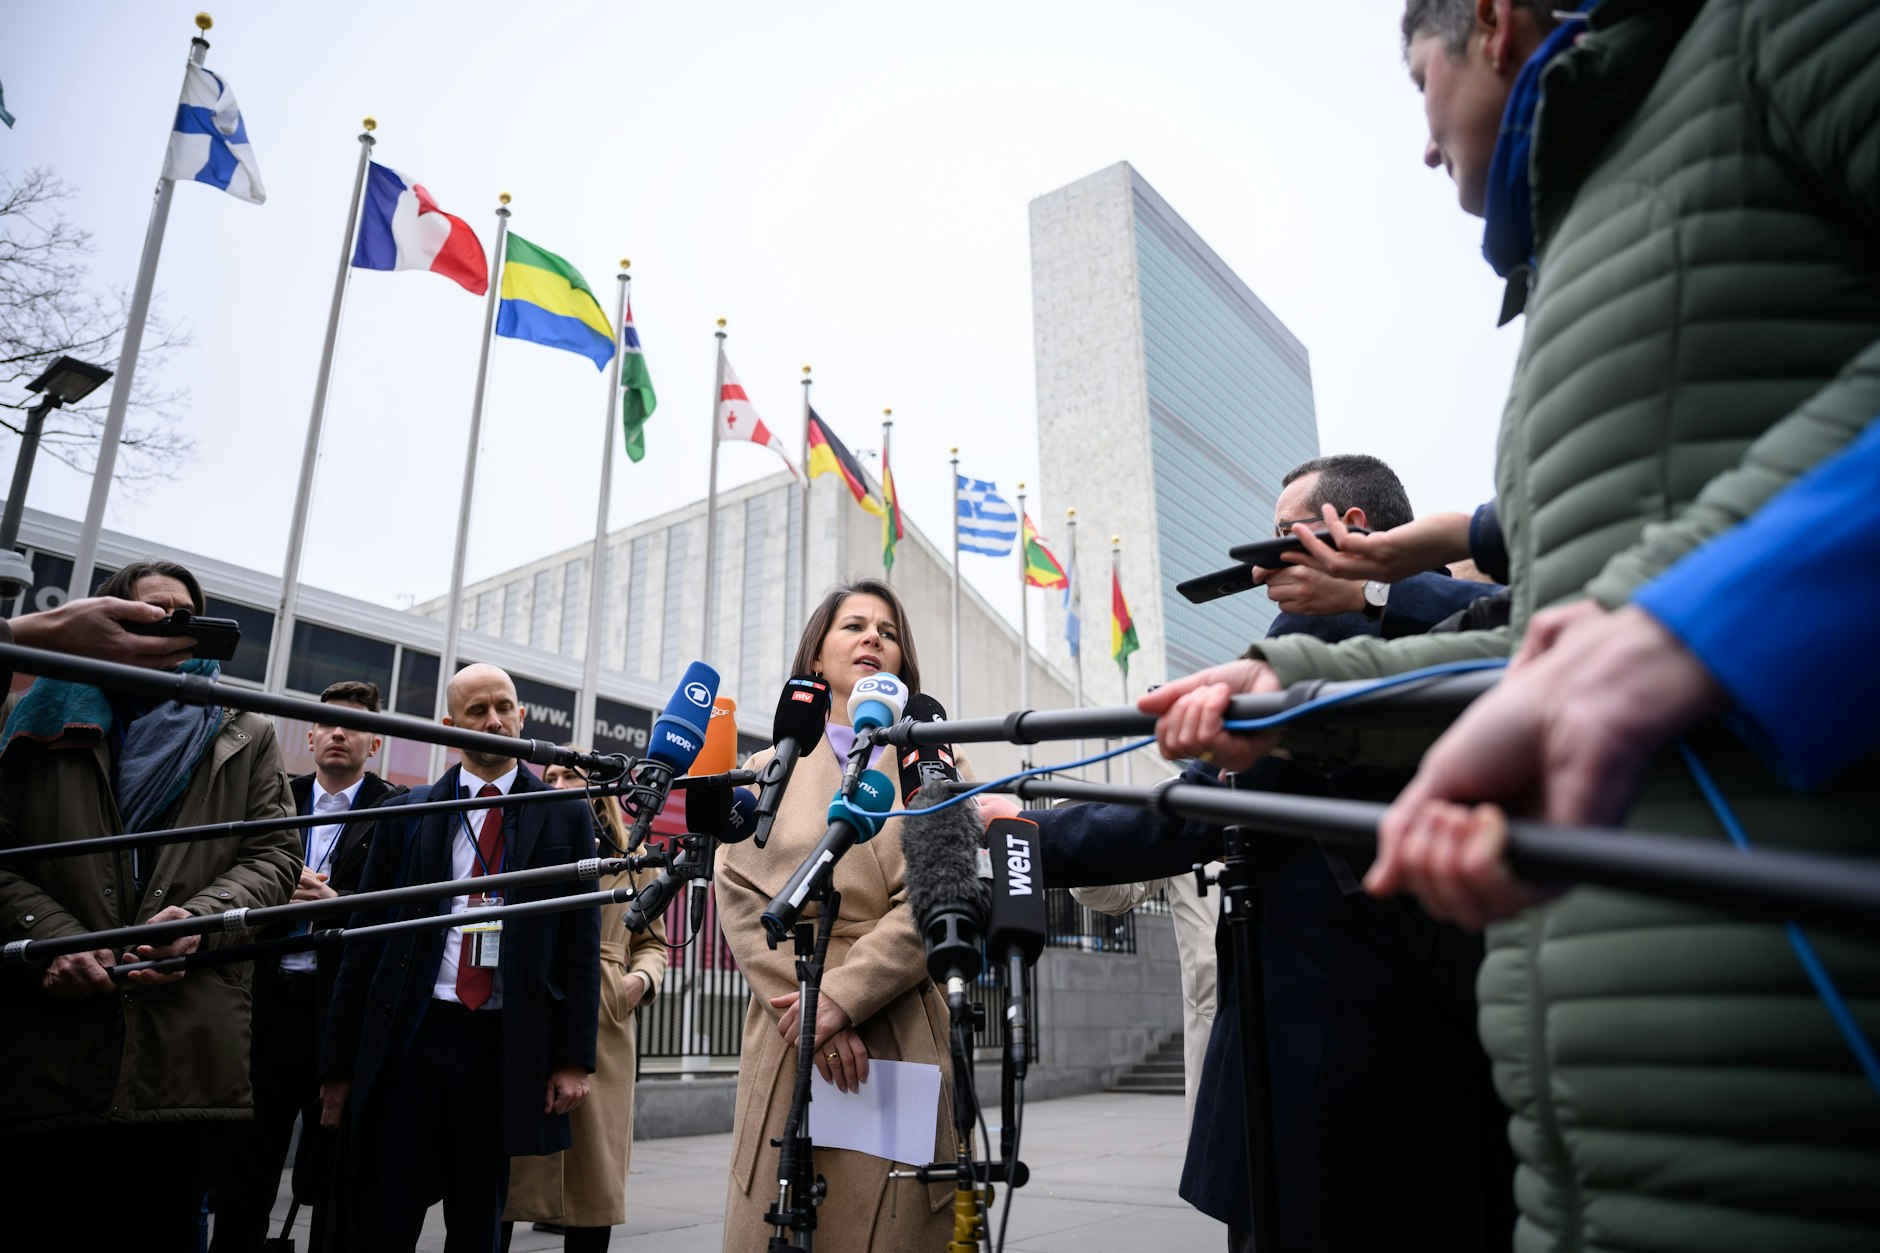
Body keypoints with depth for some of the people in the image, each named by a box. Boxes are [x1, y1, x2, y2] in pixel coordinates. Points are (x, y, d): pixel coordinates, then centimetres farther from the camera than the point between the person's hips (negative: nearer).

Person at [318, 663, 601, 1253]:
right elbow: (364, 942, 8)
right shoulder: (405, 815, 8)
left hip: (506, 1047, 0)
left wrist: (573, 1058, -5)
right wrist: (340, 1064, 5)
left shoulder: (564, 816, 4)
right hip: (410, 1037, 1)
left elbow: (581, 944, 1)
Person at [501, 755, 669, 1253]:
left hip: (601, 1030, 1)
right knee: (505, 1168, 0)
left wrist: (642, 977, -3)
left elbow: (652, 942, 17)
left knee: (594, 1167, 5)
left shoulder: (630, 859, 13)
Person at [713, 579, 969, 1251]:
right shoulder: (767, 771, 15)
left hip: (899, 1038, -1)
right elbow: (740, 899, 4)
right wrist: (806, 1005, -10)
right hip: (787, 1039, 1)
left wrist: (843, 998, -13)